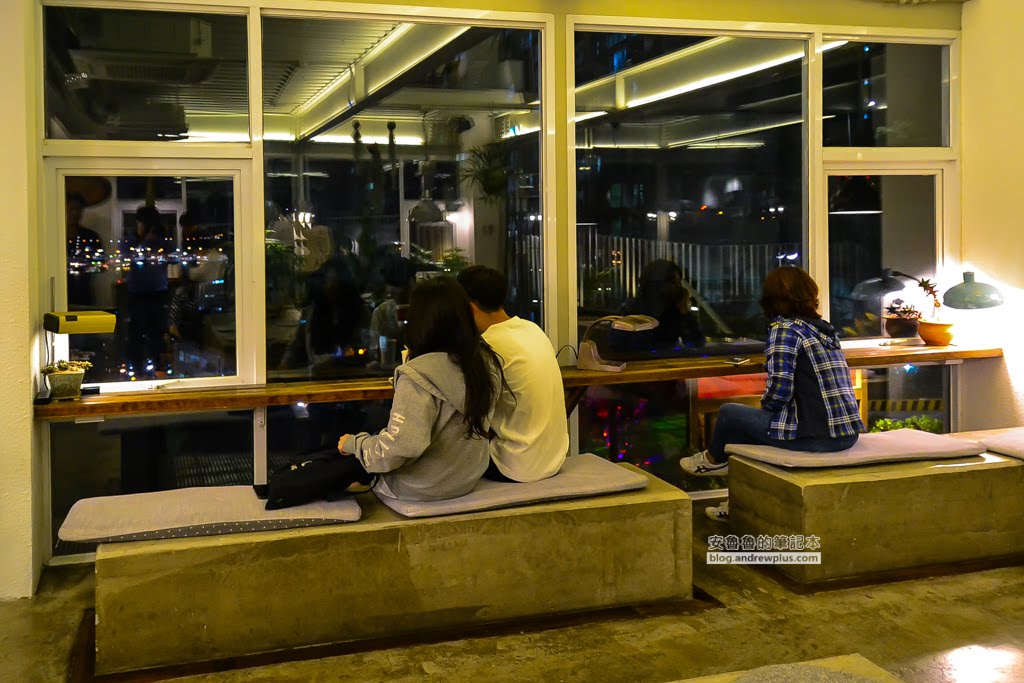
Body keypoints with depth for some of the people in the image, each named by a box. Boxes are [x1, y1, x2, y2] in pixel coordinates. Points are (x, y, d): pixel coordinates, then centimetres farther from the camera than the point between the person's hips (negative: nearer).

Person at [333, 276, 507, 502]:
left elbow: (397, 449, -32)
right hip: (469, 478, 6)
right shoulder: (486, 361, -9)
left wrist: (354, 443, -13)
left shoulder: (418, 375, -29)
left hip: (423, 489, -6)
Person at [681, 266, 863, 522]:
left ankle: (715, 460, 39)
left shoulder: (784, 328, -9)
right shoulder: (825, 328, 14)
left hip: (815, 435, -8)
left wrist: (765, 405, 4)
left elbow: (780, 390, -18)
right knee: (754, 420, 28)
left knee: (729, 413, 10)